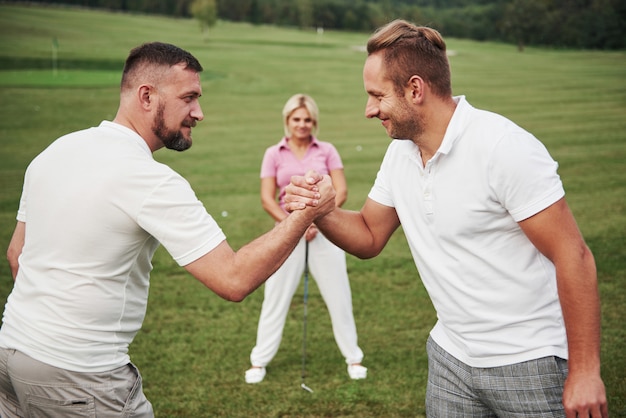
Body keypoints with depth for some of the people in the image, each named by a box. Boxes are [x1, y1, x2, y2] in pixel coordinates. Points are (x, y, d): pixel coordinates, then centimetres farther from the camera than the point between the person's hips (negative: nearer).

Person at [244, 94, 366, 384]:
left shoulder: (327, 151, 3)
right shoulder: (274, 154, 3)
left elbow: (341, 192, -2)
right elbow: (267, 199, -1)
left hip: (324, 230, 0)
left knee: (338, 295, 5)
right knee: (276, 297, 4)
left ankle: (353, 358, 20)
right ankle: (259, 361, 16)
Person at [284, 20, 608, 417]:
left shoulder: (504, 146, -20)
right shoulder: (401, 153, 2)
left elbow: (573, 256, -20)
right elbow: (369, 237, 11)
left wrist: (585, 371, -20)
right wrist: (317, 210, -9)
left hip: (529, 362, -6)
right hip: (451, 356, 7)